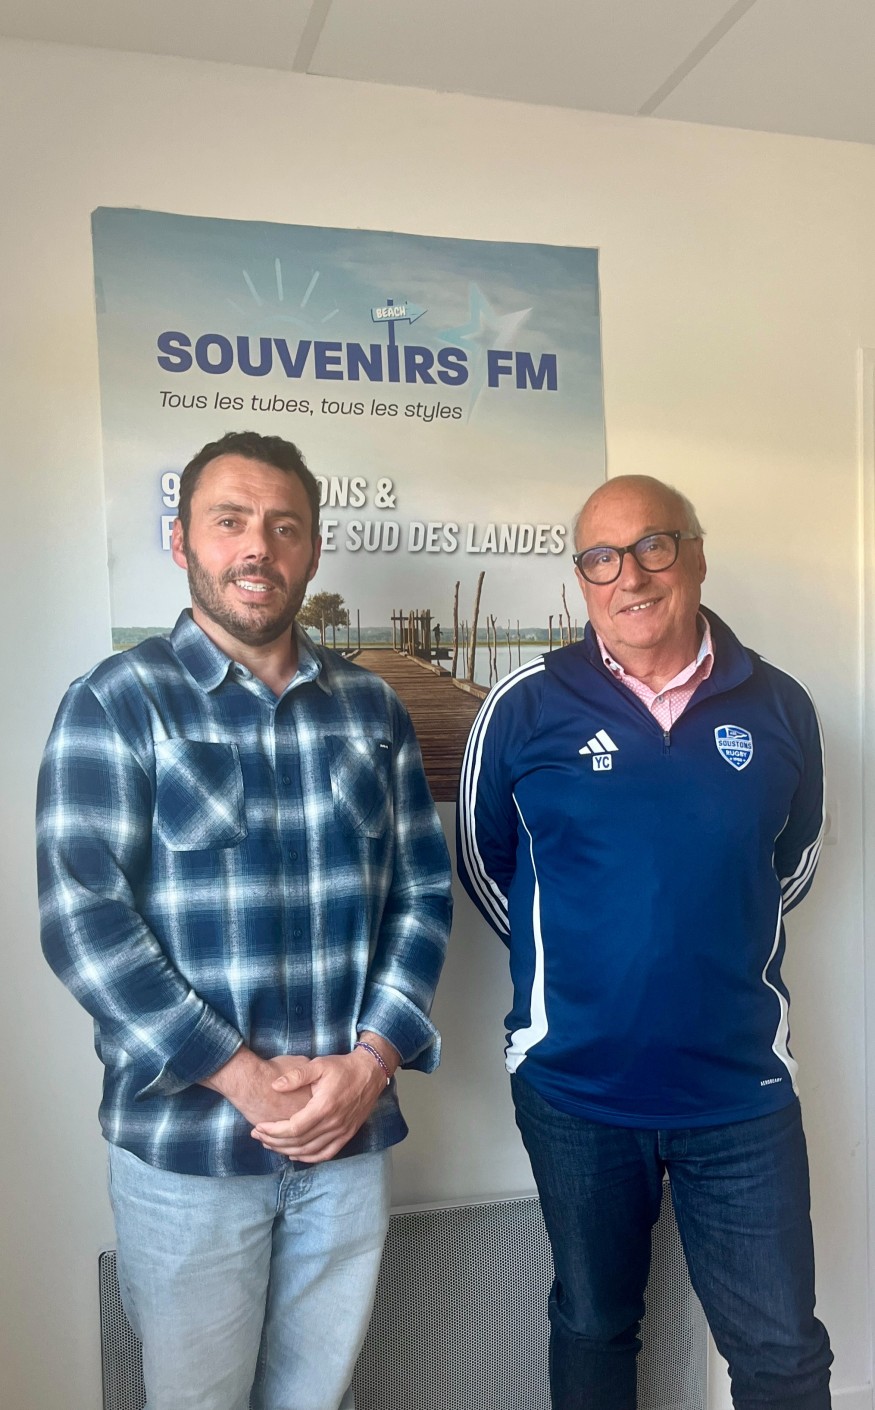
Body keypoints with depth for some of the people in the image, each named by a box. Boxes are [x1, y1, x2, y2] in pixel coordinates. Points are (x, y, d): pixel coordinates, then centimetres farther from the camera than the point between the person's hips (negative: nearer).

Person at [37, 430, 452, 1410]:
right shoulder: (117, 704, -5)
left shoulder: (370, 711, 6)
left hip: (351, 1135, 3)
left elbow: (424, 894, 5)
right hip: (184, 1143, -3)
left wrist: (371, 1062, -8)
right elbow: (83, 917, -13)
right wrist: (241, 1076, -16)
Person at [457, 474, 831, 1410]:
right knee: (593, 1329, 20)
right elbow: (484, 863, 5)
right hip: (575, 1086, 0)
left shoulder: (779, 709, -3)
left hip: (742, 1085, 1)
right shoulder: (526, 709, -9)